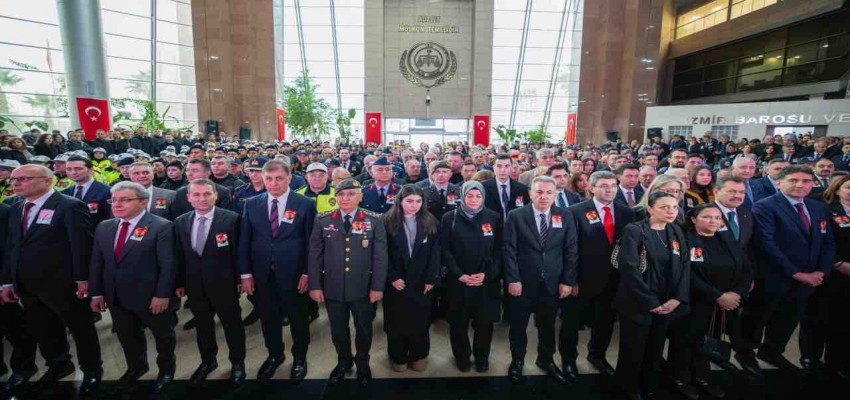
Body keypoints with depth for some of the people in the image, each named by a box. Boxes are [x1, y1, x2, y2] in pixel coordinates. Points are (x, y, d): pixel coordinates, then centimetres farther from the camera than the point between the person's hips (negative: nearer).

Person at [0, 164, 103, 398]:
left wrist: (82, 279, -16)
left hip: (61, 285, -7)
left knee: (81, 329, 8)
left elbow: (82, 245, -16)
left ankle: (92, 370, 26)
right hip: (26, 287, 7)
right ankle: (58, 365, 41)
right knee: (42, 331, 20)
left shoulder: (70, 206, -13)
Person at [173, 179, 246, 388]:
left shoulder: (231, 218, -14)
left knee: (232, 324, 12)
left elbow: (238, 252, -11)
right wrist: (180, 282, 7)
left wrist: (240, 279, -9)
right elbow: (180, 255, 6)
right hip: (194, 286, 4)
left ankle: (237, 363, 32)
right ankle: (208, 361, 42)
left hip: (224, 284, -4)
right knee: (202, 325, 20)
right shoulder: (181, 222, 2)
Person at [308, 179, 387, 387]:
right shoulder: (323, 220, -2)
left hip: (363, 289, -1)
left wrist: (377, 286, -8)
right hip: (332, 288, 1)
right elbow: (315, 254, 0)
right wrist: (315, 285, -4)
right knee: (338, 329, 17)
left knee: (364, 329, 16)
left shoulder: (374, 220, -5)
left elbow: (380, 256, -6)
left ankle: (362, 363, 43)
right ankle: (343, 361, 44)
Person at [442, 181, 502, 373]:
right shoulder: (449, 218, -1)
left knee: (484, 322, 10)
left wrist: (487, 274, -10)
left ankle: (482, 357, 33)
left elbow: (498, 250, 1)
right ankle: (461, 357, 33)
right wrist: (459, 274, -12)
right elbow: (445, 250, -3)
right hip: (458, 280, 0)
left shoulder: (494, 218, 2)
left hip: (486, 281, 1)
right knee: (458, 322, 10)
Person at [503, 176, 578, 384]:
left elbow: (571, 250, 1)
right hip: (522, 282, -2)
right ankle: (517, 360, 37)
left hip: (552, 283, 2)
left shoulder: (565, 217, 0)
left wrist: (568, 281, -3)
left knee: (547, 325, 18)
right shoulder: (516, 216, -7)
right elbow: (509, 250, -9)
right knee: (518, 325, 14)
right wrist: (513, 279, -14)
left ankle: (546, 360, 41)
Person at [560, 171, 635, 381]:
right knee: (572, 321, 11)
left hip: (613, 279, 4)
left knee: (605, 321, 20)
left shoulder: (626, 212, 2)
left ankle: (597, 355, 44)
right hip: (583, 278, -4)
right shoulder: (577, 211, -12)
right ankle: (568, 359, 33)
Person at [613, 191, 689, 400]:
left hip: (666, 304, 5)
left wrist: (677, 298, -8)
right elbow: (629, 269, -19)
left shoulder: (676, 232, 6)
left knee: (656, 351, 15)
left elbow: (684, 266, 4)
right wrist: (650, 301, -17)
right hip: (637, 303, -5)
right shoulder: (633, 231, -14)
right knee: (633, 350, 8)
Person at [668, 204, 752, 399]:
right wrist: (718, 296, -20)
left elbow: (747, 269, 5)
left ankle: (702, 377, 34)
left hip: (726, 305, 5)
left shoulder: (728, 241, 8)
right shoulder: (685, 241, -12)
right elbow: (688, 275, -19)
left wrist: (737, 293, -11)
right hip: (694, 304, -5)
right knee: (686, 341, 8)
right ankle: (681, 378, 27)